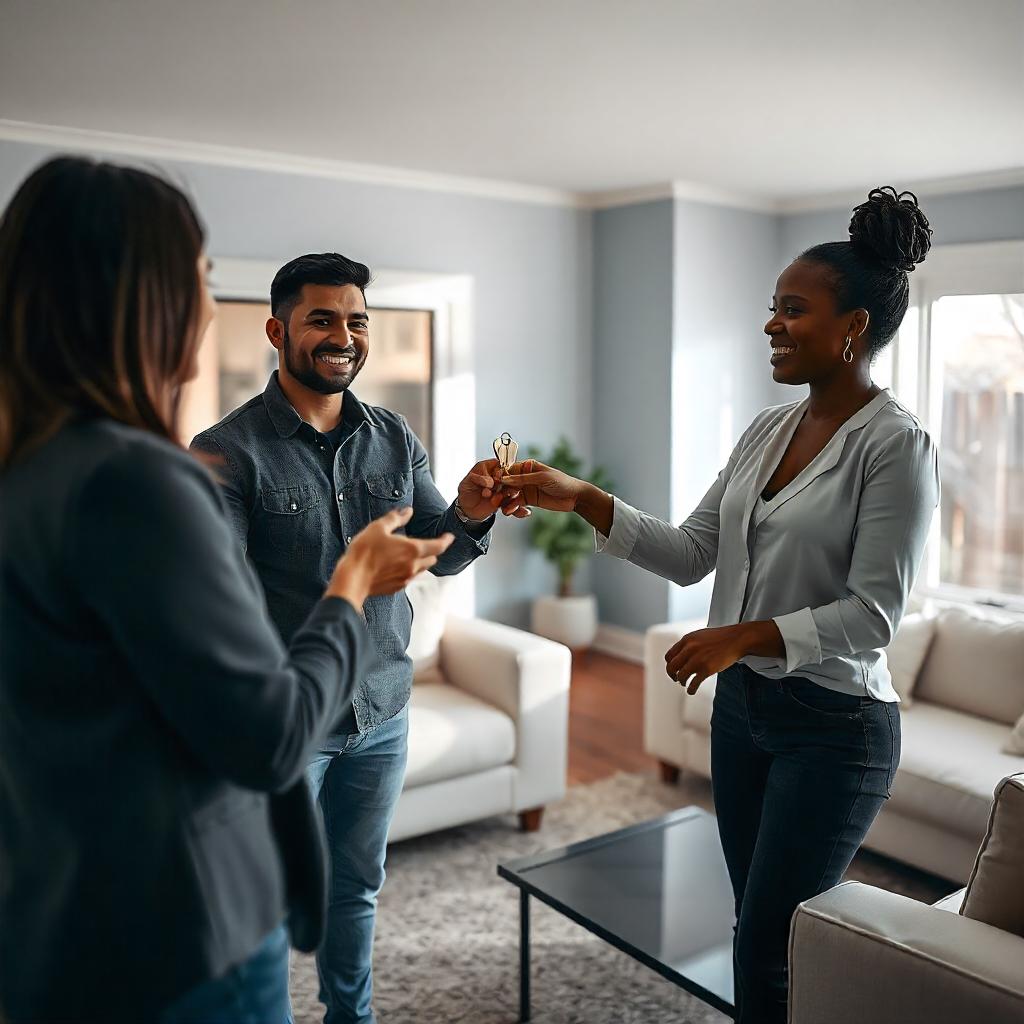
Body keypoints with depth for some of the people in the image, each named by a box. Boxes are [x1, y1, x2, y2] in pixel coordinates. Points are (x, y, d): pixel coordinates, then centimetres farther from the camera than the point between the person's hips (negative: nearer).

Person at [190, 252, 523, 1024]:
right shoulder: (229, 451, -13)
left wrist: (470, 514, -17)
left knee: (358, 886, 21)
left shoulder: (395, 438, 2)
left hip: (383, 712, 5)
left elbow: (439, 557, 5)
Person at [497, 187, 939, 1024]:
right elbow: (691, 556, 4)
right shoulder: (768, 429, 6)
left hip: (835, 730, -7)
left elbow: (872, 615, -19)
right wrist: (578, 499, -4)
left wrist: (743, 635, -29)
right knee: (759, 928, 18)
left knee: (770, 956, 3)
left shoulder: (896, 445, -15)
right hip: (742, 708, 7)